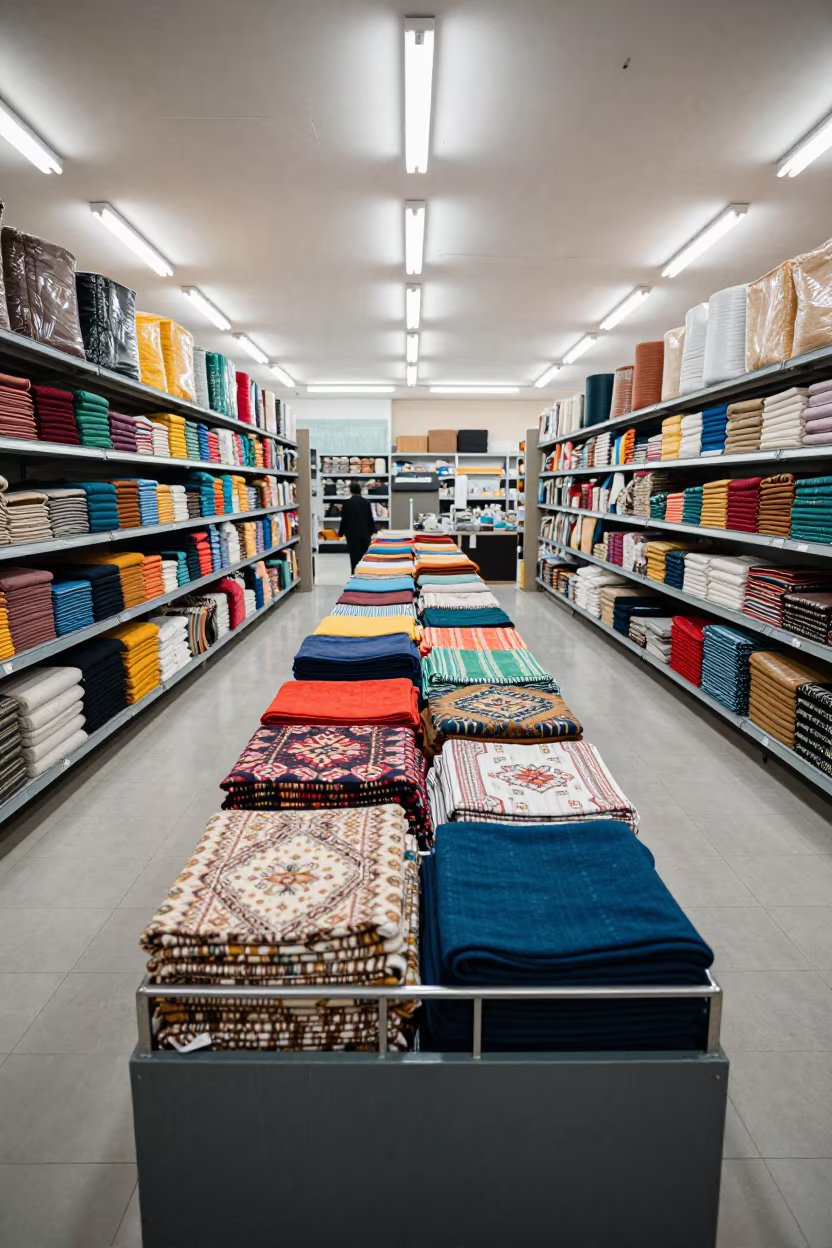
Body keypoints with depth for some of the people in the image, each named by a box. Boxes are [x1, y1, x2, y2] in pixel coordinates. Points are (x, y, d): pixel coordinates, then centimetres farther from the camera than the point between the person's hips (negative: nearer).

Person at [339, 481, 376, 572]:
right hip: (365, 533, 2)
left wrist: (341, 533, 8)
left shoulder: (347, 503, -6)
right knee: (365, 557, 8)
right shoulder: (366, 502, -1)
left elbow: (343, 520, -3)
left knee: (354, 557, 1)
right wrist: (372, 532, 12)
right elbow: (370, 519, 2)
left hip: (352, 534, -1)